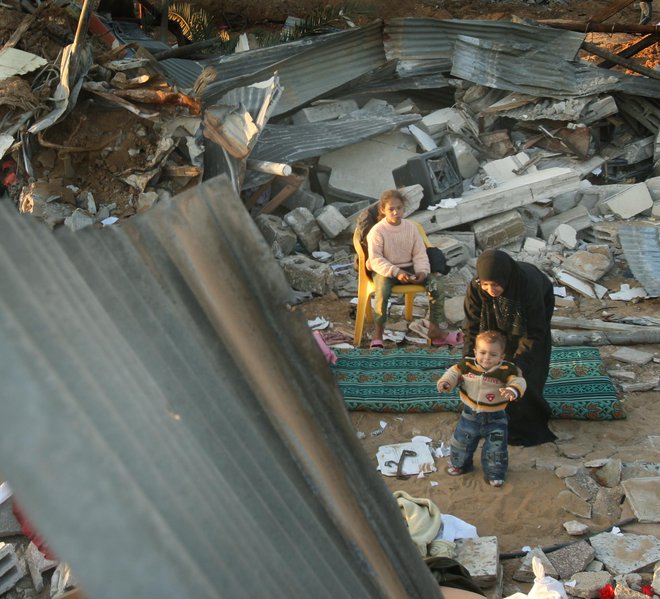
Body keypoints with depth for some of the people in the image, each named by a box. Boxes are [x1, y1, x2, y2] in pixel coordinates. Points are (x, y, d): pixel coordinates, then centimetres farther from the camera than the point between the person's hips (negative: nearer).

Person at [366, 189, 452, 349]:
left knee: (437, 284, -16)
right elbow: (375, 259, -14)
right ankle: (378, 332, -15)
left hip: (409, 268, 4)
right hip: (385, 270, -4)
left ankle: (435, 328, -3)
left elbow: (420, 254, 5)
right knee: (382, 290, -36)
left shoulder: (411, 227, 3)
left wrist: (422, 271, -15)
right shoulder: (377, 231, -9)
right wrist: (395, 272, -26)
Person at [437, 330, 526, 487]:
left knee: (496, 448, 5)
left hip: (495, 418, -2)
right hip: (470, 415, 3)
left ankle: (495, 473, 26)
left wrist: (513, 390, -46)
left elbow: (518, 381, -24)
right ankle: (459, 464, 43)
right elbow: (454, 373, -2)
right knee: (461, 441, 18)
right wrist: (445, 382, -21)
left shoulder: (506, 370, -19)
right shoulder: (467, 365, -11)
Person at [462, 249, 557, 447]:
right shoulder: (476, 287, -36)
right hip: (498, 320, 2)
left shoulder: (529, 284, -44)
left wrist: (519, 364, -47)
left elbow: (534, 333, -36)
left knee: (526, 371, 1)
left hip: (535, 313, -2)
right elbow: (471, 327, -28)